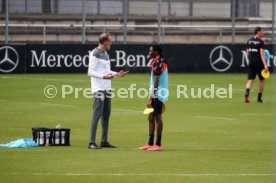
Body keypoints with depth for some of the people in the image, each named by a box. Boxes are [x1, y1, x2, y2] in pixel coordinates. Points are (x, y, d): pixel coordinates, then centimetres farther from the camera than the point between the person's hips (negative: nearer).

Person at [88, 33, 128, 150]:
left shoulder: (105, 54, 18)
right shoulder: (95, 54, -10)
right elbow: (90, 72, -14)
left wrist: (116, 74, 17)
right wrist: (104, 76, -24)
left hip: (107, 88, 9)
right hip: (99, 88, -9)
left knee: (106, 115, 11)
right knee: (97, 114, -11)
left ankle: (104, 141, 16)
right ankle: (92, 142, -12)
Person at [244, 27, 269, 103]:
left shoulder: (249, 41, 9)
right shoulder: (261, 41, -10)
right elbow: (262, 54, -19)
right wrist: (265, 65, -24)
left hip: (251, 63, 5)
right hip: (259, 63, -4)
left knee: (250, 80, 0)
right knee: (262, 80, 13)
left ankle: (247, 94, -28)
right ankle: (259, 98, 15)